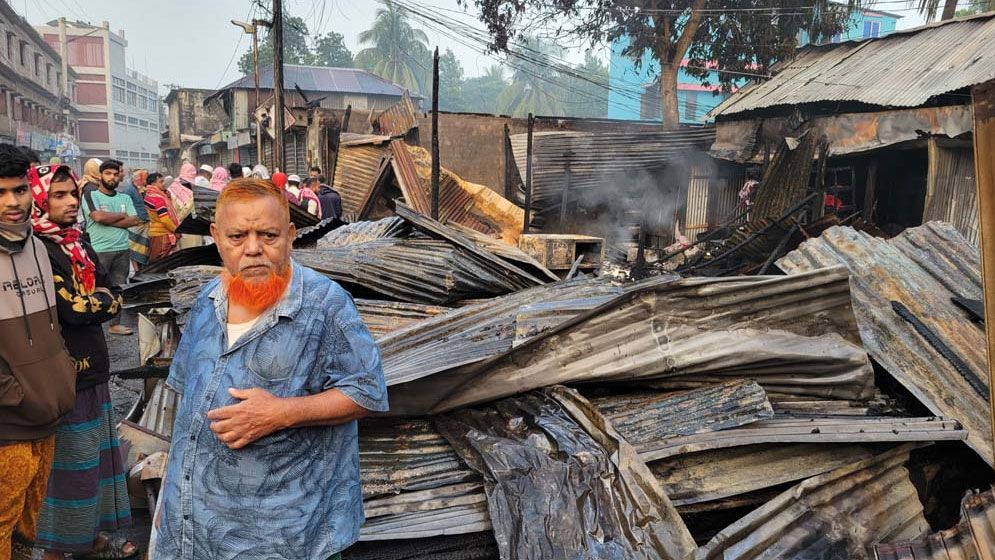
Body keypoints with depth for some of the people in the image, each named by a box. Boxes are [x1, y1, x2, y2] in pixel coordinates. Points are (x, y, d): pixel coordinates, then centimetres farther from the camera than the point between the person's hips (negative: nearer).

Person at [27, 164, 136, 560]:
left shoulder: (79, 246, 11)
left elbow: (115, 300, 6)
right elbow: (71, 309, -23)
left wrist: (86, 304, -11)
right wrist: (101, 300, -6)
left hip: (92, 367, 8)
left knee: (96, 453, 17)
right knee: (65, 462, 3)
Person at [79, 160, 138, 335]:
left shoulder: (125, 198, 14)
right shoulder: (90, 195, 1)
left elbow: (134, 220, 0)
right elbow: (98, 216, -15)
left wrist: (108, 220, -9)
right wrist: (123, 215, -2)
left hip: (123, 250, 4)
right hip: (99, 251, -4)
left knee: (119, 288, 10)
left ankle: (115, 323, 19)